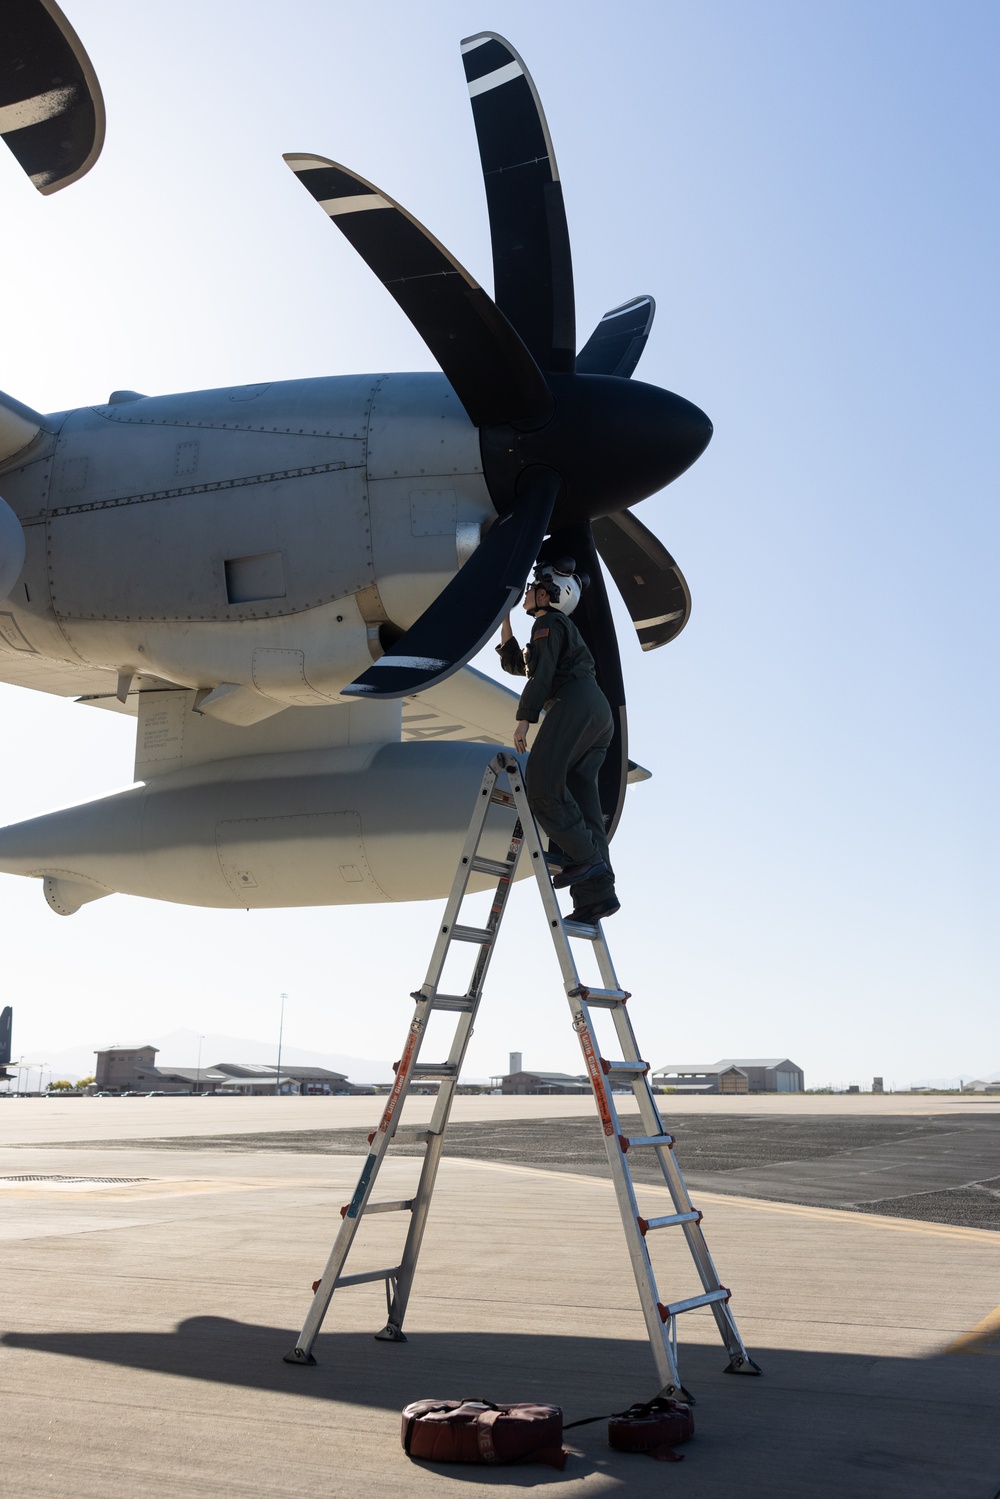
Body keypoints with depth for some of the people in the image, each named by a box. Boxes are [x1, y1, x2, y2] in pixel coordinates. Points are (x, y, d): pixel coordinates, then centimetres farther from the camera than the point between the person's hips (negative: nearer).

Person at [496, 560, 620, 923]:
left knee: (541, 781, -21)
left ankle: (584, 856, -29)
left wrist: (523, 720, -11)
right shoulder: (561, 630, 36)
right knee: (578, 801, -4)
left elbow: (541, 675, -8)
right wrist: (504, 621, 41)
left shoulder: (548, 623, 6)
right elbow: (515, 664, 45)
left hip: (576, 702, -9)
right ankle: (596, 893, -16)